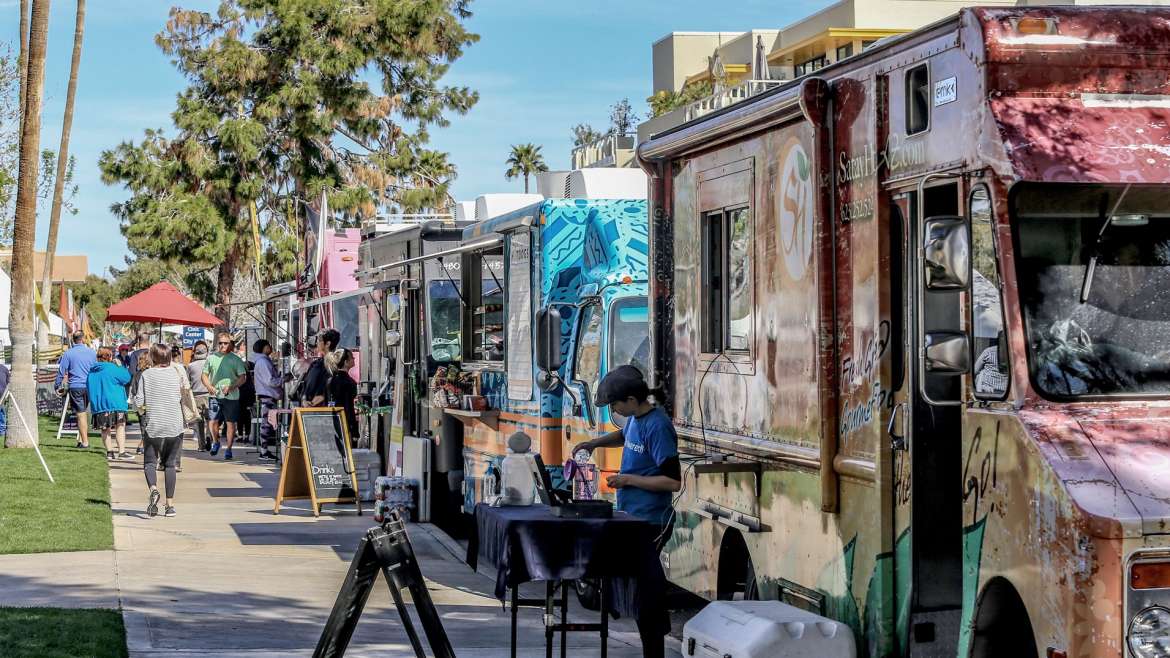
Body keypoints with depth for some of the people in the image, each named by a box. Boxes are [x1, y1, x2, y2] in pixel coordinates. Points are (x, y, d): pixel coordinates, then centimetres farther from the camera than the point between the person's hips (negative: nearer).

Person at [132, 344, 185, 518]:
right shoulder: (175, 373, 2)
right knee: (169, 464, 11)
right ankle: (170, 504, 7)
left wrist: (141, 409, 15)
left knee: (150, 462, 5)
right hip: (175, 425, 2)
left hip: (154, 425, -2)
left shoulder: (146, 375, -4)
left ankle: (153, 489, -25)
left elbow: (138, 401, -7)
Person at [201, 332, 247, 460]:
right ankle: (215, 442, 20)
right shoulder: (211, 358, 8)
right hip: (215, 395, 1)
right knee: (213, 421, -6)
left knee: (230, 423, 1)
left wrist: (231, 387, -16)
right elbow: (205, 375, 13)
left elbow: (242, 377, -1)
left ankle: (228, 449, 12)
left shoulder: (235, 359, 2)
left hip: (231, 396, -1)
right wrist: (209, 387, -6)